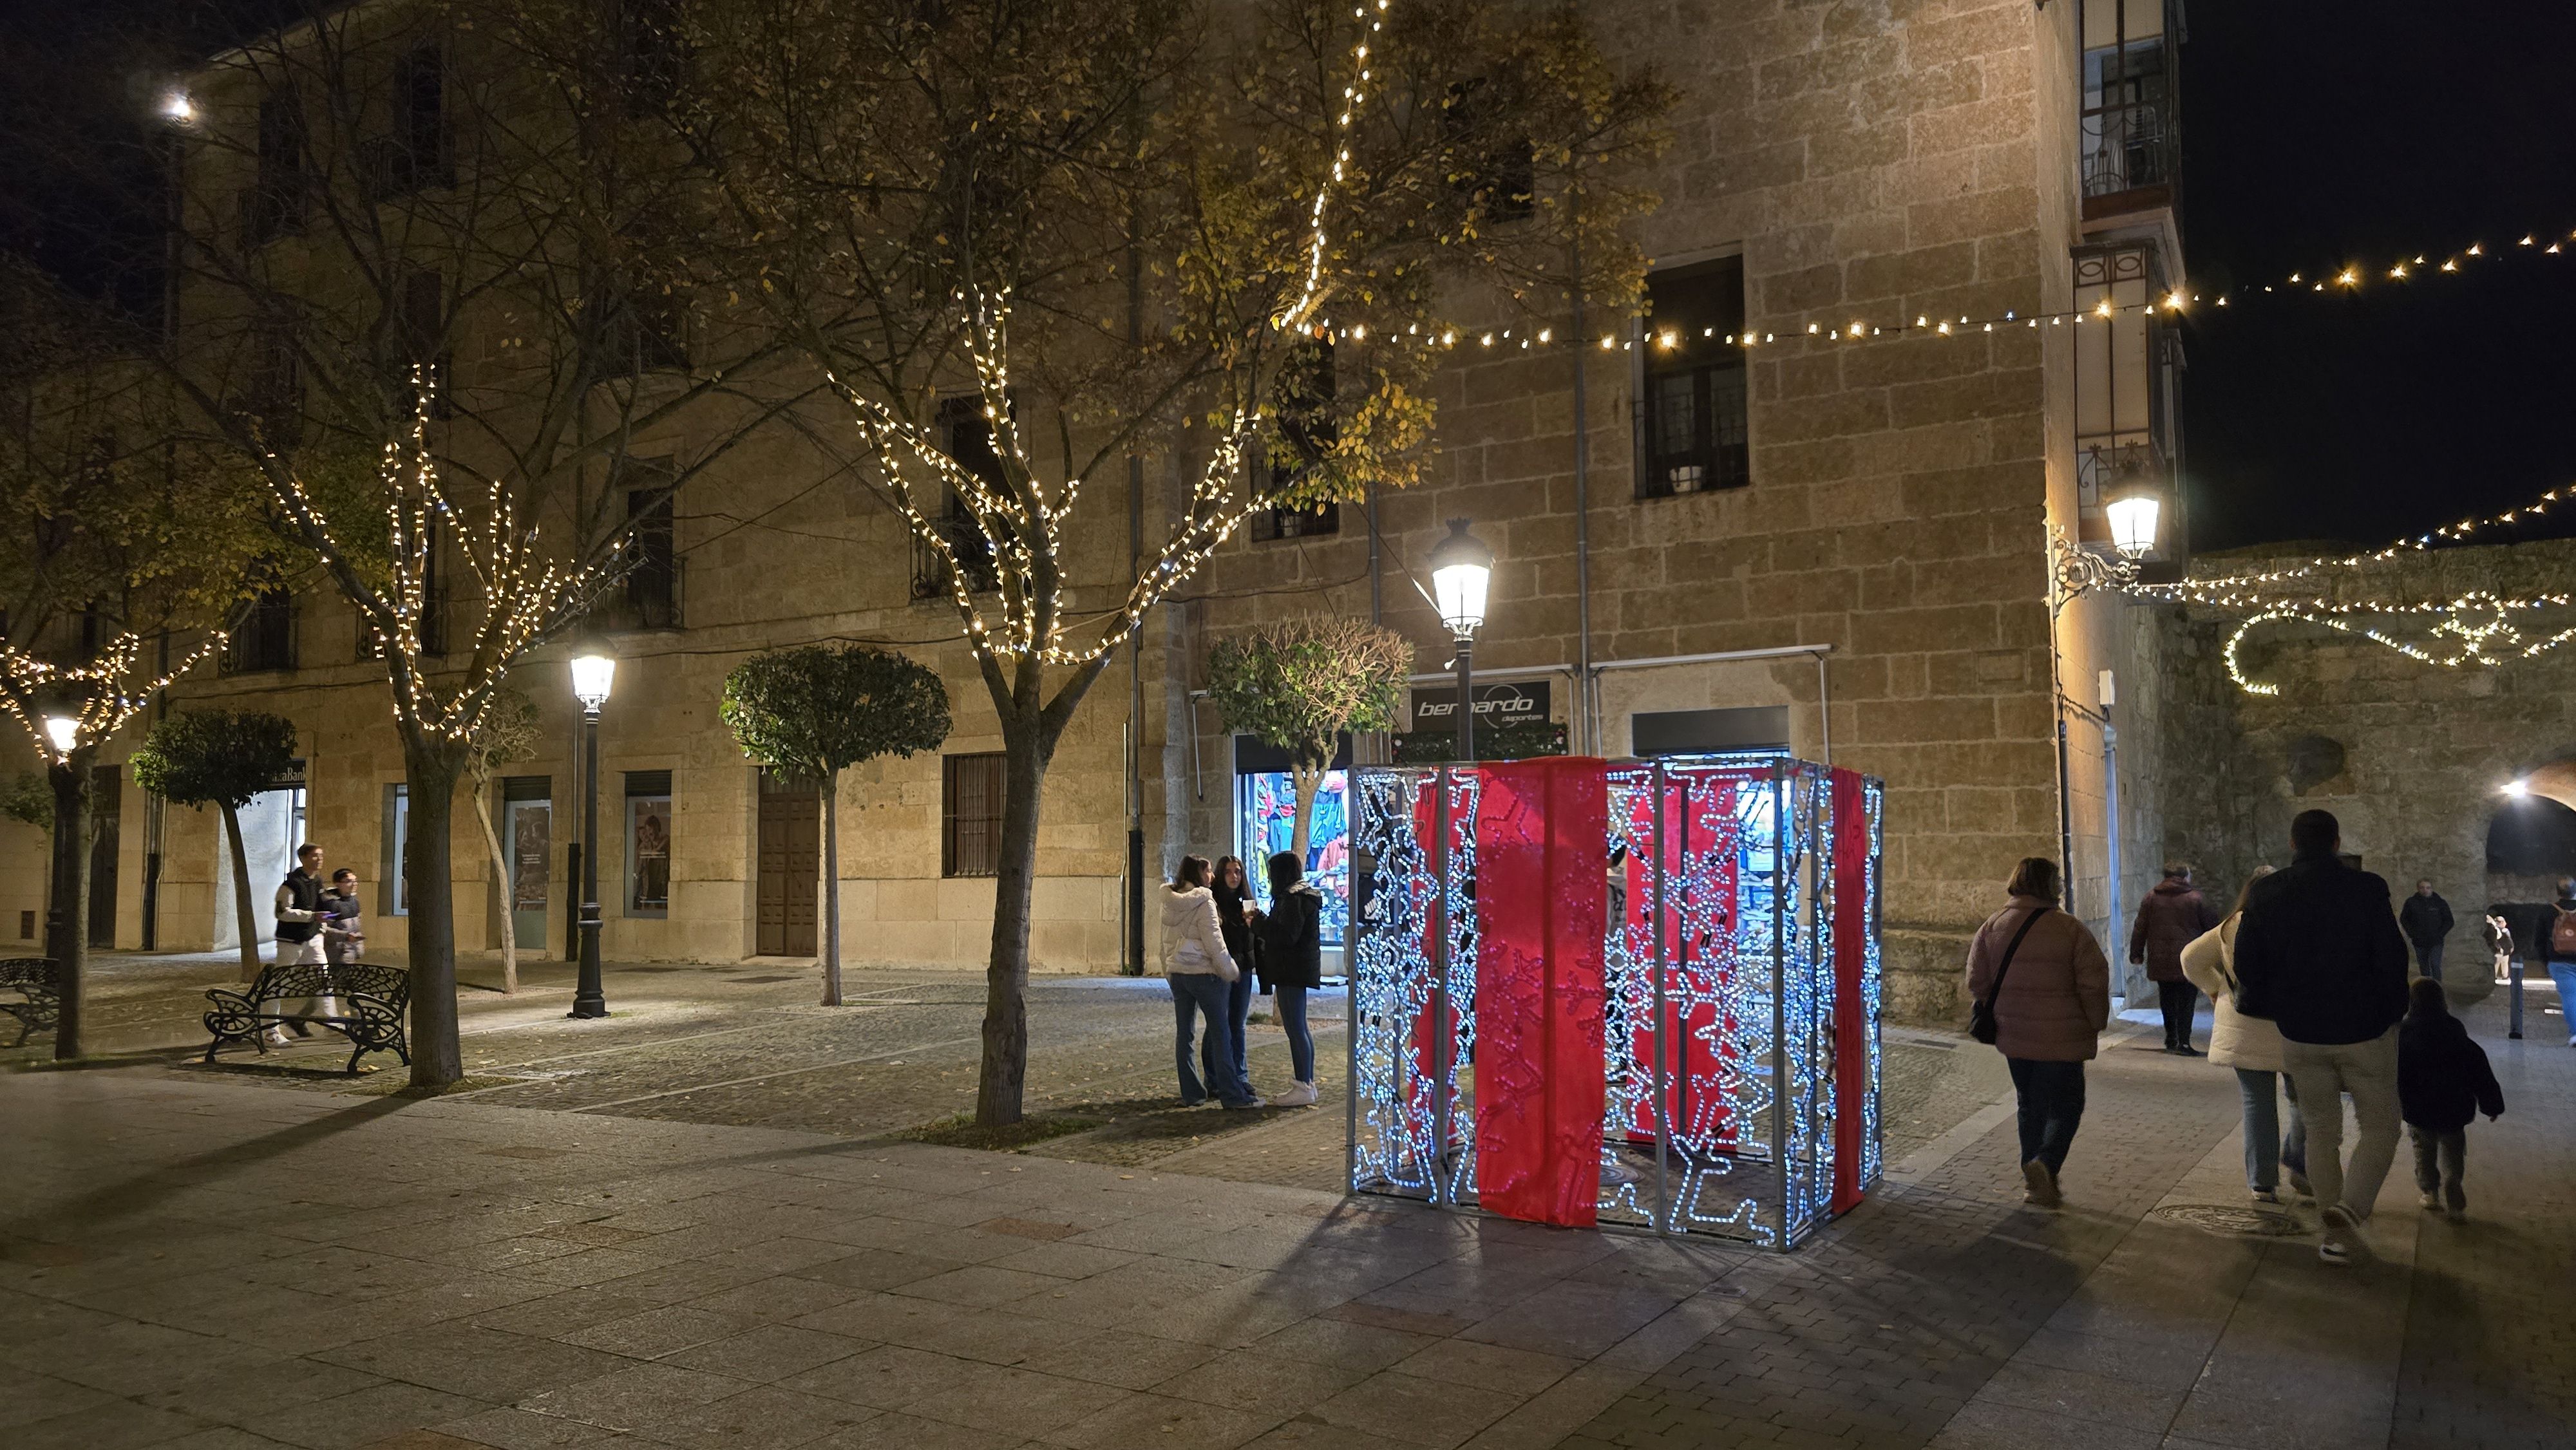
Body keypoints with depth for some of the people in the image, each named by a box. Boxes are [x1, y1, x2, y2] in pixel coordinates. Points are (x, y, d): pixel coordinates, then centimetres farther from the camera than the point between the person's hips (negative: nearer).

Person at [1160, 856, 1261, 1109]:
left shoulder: (1169, 902, 7)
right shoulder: (1204, 902, -13)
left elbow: (1166, 941, 13)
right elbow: (1214, 941, -13)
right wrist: (1230, 971, -5)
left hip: (1177, 972, 7)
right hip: (1203, 972, -7)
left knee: (1184, 1032, 8)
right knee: (1220, 1033, -2)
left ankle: (1191, 1092, 10)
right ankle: (1231, 1094, -2)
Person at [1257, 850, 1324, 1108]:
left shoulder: (1294, 899, -15)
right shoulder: (1304, 896, 18)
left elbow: (1287, 936, -22)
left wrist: (1260, 921, -13)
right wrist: (1262, 922, 10)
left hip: (1292, 971, -11)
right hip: (1297, 970, 11)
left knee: (1295, 1028, -8)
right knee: (1299, 1028, 14)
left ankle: (1304, 1088, -7)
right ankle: (1307, 1084, 19)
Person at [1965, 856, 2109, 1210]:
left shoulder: (1992, 927, 0)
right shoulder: (2070, 929, -11)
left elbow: (1977, 982, 4)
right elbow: (2094, 983, -10)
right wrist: (2095, 1024, 5)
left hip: (2013, 1035, 4)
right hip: (2061, 1038, -4)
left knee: (2030, 1107, 18)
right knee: (2064, 1106, 6)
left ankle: (2034, 1182, 20)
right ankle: (2045, 1163, -17)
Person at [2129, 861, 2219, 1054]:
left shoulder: (2151, 898, 3)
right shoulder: (2196, 899, -5)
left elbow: (2140, 928, 5)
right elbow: (2212, 926, 1)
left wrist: (2136, 953, 12)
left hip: (2160, 962, 3)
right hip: (2188, 962, -3)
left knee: (2168, 1002, 17)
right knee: (2186, 1002, 1)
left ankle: (2171, 1041, 24)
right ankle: (2183, 1043, -5)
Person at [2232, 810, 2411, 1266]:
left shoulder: (2265, 895, -5)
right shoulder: (2366, 890, -12)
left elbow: (2247, 964, -2)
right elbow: (2392, 960, -9)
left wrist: (2272, 1008, 15)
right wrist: (2391, 1013, 8)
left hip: (2300, 1036, 2)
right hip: (2365, 1032, -2)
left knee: (2321, 1131, 16)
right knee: (2380, 1127, 11)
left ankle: (2337, 1235, 18)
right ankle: (2350, 1208, -12)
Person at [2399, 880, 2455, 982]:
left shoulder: (2440, 903, 1)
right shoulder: (2411, 902, 2)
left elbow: (2449, 921, 5)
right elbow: (2404, 920, 10)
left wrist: (2440, 935, -5)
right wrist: (2412, 934, -1)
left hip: (2436, 943, -2)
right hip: (2419, 943, 2)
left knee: (2435, 965, -14)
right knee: (2424, 968, 10)